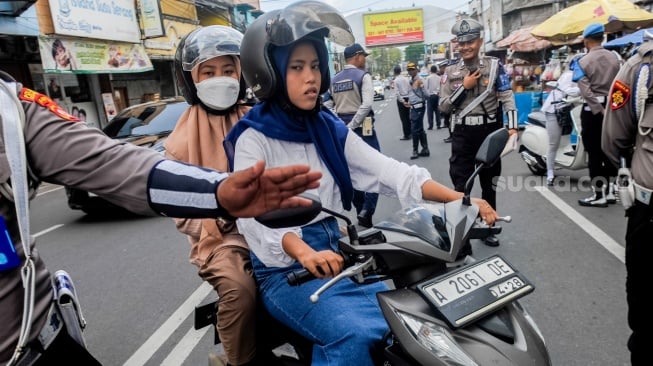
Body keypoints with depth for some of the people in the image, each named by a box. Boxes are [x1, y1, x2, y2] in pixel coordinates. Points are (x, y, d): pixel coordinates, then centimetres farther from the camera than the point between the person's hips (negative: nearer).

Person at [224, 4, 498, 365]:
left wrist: (459, 199, -15)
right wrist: (303, 252, -42)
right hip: (286, 270, -5)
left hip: (342, 255, 6)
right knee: (356, 335, -28)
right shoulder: (253, 138, -9)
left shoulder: (329, 128, 7)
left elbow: (389, 171, -3)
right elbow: (254, 213, -23)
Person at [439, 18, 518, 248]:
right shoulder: (451, 72, 4)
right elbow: (443, 107, 0)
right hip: (462, 134, 0)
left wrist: (512, 126, -16)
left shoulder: (494, 66, 0)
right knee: (461, 185, 1)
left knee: (489, 183, 13)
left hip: (490, 131, 0)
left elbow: (507, 98, -4)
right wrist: (464, 87, -10)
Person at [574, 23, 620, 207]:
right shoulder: (614, 58, 6)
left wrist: (599, 110, -18)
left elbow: (586, 91, -20)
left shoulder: (583, 61, -9)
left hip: (593, 110, -5)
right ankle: (610, 192, 19)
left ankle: (599, 195, 5)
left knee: (594, 153, 0)